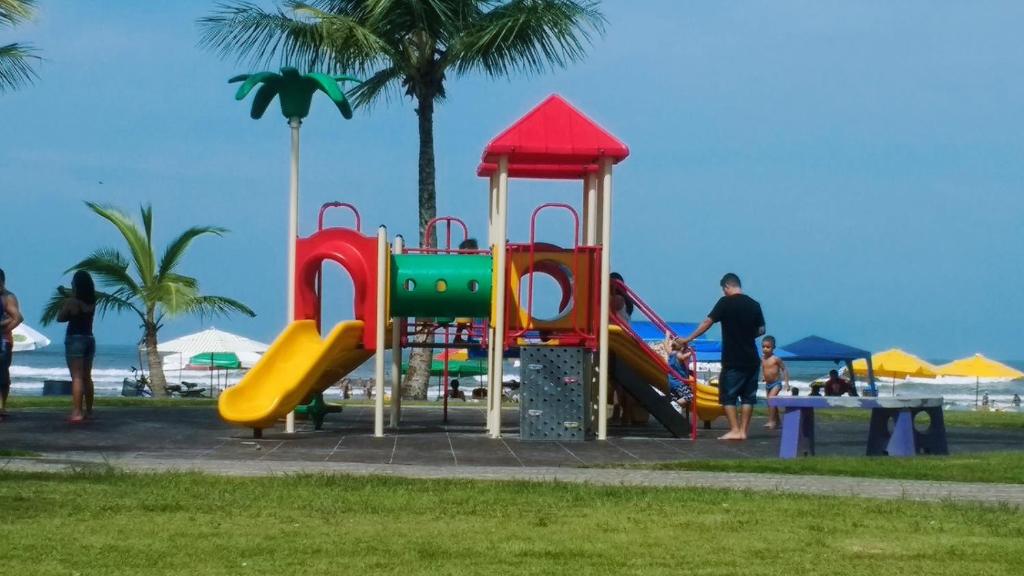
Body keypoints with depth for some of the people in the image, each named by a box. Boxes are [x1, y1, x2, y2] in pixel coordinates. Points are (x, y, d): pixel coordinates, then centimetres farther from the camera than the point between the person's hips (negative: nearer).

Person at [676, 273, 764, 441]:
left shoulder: (726, 303, -7)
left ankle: (734, 430, -4)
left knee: (728, 395, 3)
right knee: (748, 396, 9)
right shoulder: (754, 304, 5)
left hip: (733, 360, -5)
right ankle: (744, 430, 7)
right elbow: (761, 330, 9)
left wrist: (688, 339, 0)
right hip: (751, 359, 5)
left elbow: (707, 322, -7)